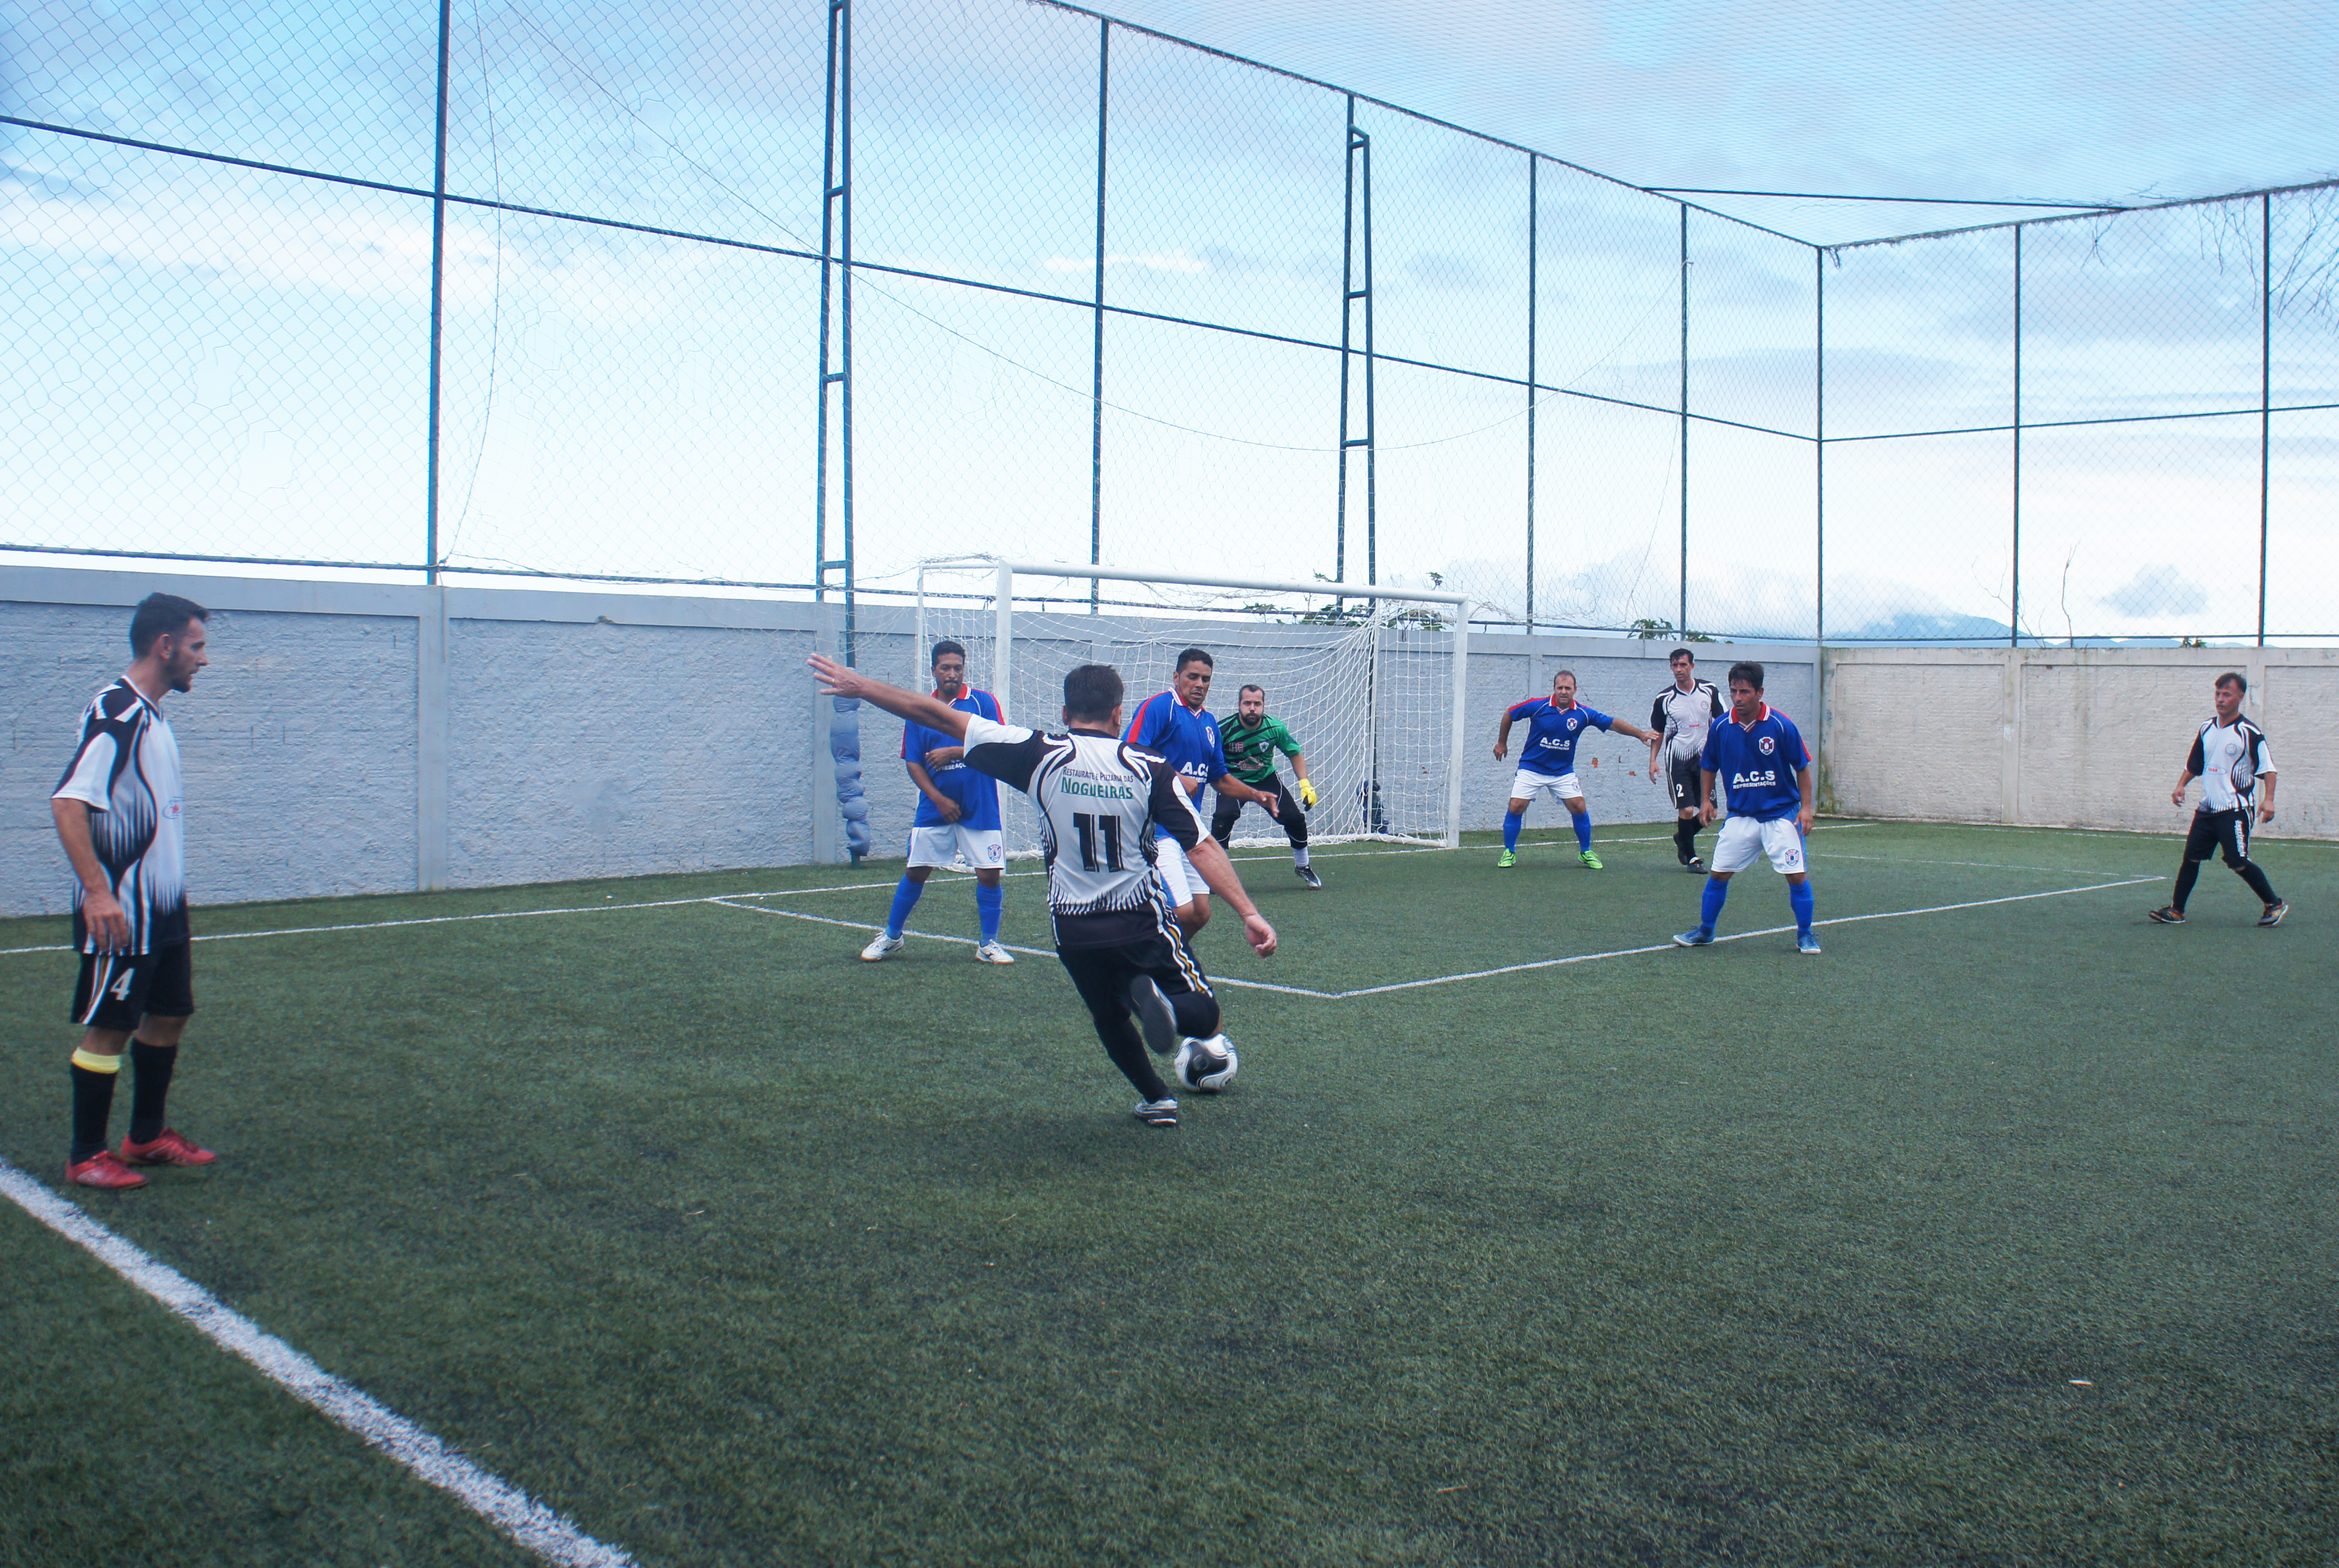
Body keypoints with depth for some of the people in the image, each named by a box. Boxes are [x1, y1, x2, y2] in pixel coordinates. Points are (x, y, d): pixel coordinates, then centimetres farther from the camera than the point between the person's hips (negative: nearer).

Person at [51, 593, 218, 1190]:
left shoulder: (153, 716, 12)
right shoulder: (114, 712, -17)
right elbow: (67, 804, -25)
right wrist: (97, 891, -29)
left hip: (163, 908, 9)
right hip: (121, 912, -9)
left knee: (169, 1015, 15)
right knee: (108, 1028, -1)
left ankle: (147, 1136, 28)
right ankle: (86, 1158, 10)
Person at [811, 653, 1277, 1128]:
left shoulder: (1041, 755, -6)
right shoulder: (1151, 770, -5)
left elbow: (943, 718, -5)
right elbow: (1203, 848, -10)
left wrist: (861, 686, 2)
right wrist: (1249, 913, -8)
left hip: (1073, 928, 2)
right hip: (1142, 923, -2)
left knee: (1111, 1019, 27)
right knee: (1204, 1017, 8)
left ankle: (1157, 1098, 27)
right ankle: (1162, 1003, -24)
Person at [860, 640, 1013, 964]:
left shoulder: (984, 702, -1)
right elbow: (912, 763, 3)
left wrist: (954, 752, -15)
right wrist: (938, 798, -9)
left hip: (980, 808, -1)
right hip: (934, 807, 1)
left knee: (989, 874, -3)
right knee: (916, 873, 5)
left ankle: (988, 945, 12)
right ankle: (891, 937, 21)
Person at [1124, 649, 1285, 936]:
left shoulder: (1209, 724, 18)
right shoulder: (1159, 706, -7)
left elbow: (1220, 778, 27)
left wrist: (1256, 795, 13)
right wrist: (1173, 779, -25)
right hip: (1157, 828, -9)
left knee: (1200, 914, 9)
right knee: (1182, 911, -17)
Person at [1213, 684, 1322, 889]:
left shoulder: (1275, 728, -16)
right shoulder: (1224, 729, -24)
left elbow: (1295, 754, -1)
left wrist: (1305, 784, -11)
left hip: (1266, 778, 2)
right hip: (1232, 780, -2)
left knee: (1294, 817, -8)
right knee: (1224, 816, -28)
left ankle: (1303, 867, 19)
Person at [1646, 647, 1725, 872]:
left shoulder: (1710, 691, 1)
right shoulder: (1664, 699, -2)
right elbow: (1657, 732, 8)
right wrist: (1653, 760, -2)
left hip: (1704, 757, 2)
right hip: (1677, 759, -2)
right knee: (1686, 810, -10)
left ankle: (1683, 838, 30)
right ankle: (1691, 857, 5)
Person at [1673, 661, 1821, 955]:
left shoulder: (1781, 726, -12)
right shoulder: (1721, 728, -4)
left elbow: (1803, 767, -3)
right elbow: (1708, 766, 12)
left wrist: (1806, 806, -9)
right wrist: (1705, 800, 3)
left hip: (1781, 814, -2)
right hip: (1740, 816, 3)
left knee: (1797, 875, -7)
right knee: (1719, 873, 2)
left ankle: (1805, 936, 11)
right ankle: (1704, 930, 18)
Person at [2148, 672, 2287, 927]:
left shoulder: (2250, 733, -8)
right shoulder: (2207, 729, 11)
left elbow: (2268, 769, -10)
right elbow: (2194, 765, 21)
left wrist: (2268, 799, -21)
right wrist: (2181, 786, 6)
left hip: (2236, 810, -6)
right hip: (2207, 808, 6)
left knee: (2238, 863, -8)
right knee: (2191, 857, 4)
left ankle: (2275, 904, 9)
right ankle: (2176, 910, 10)